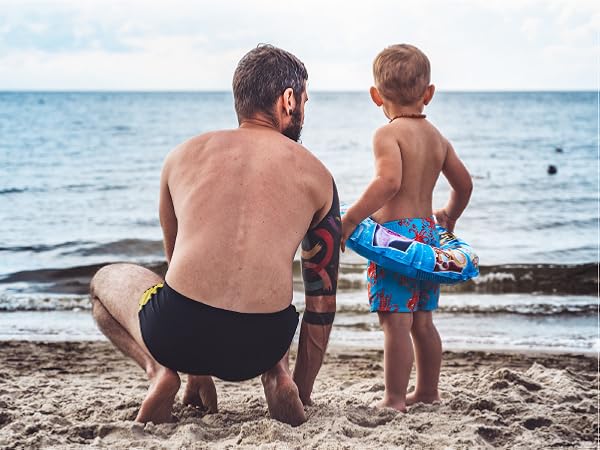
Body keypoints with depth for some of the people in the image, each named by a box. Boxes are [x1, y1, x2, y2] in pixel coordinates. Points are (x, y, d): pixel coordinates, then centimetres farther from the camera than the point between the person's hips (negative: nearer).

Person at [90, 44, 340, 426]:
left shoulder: (184, 155, 15)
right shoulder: (315, 175, 11)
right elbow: (323, 299, 15)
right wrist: (302, 391, 25)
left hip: (177, 332, -1)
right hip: (260, 346, 1)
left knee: (105, 280, 31)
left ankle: (158, 370, 5)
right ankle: (275, 374, 9)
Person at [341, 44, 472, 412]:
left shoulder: (388, 134, -11)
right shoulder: (438, 138, 12)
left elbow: (389, 181, -26)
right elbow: (464, 183, 19)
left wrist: (350, 219, -23)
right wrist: (449, 216, 37)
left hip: (395, 232, -8)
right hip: (429, 233, 8)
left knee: (396, 322, -5)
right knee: (422, 321, 17)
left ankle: (395, 399, -2)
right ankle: (428, 392, 27)